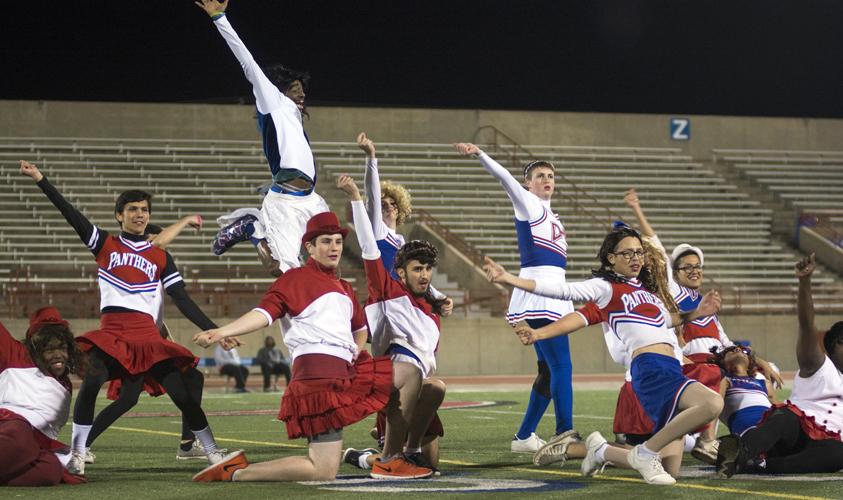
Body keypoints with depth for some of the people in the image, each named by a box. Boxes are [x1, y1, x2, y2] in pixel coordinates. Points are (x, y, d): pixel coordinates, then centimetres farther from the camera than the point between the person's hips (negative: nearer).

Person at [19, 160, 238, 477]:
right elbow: (71, 215, 2)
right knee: (90, 383, -25)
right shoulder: (105, 245, 11)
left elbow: (182, 300, 9)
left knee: (182, 394, -6)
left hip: (148, 337, 1)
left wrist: (213, 330, 0)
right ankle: (76, 457, -17)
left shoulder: (160, 257, 13)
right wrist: (40, 180, -6)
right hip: (110, 334, -1)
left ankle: (213, 454, 6)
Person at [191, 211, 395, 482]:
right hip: (317, 367, -9)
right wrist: (220, 332, -29)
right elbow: (264, 312, -14)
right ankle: (235, 473, -9)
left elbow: (360, 327, 39)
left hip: (345, 372, 9)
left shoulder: (344, 288, 24)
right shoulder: (296, 279, 0)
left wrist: (356, 352, 18)